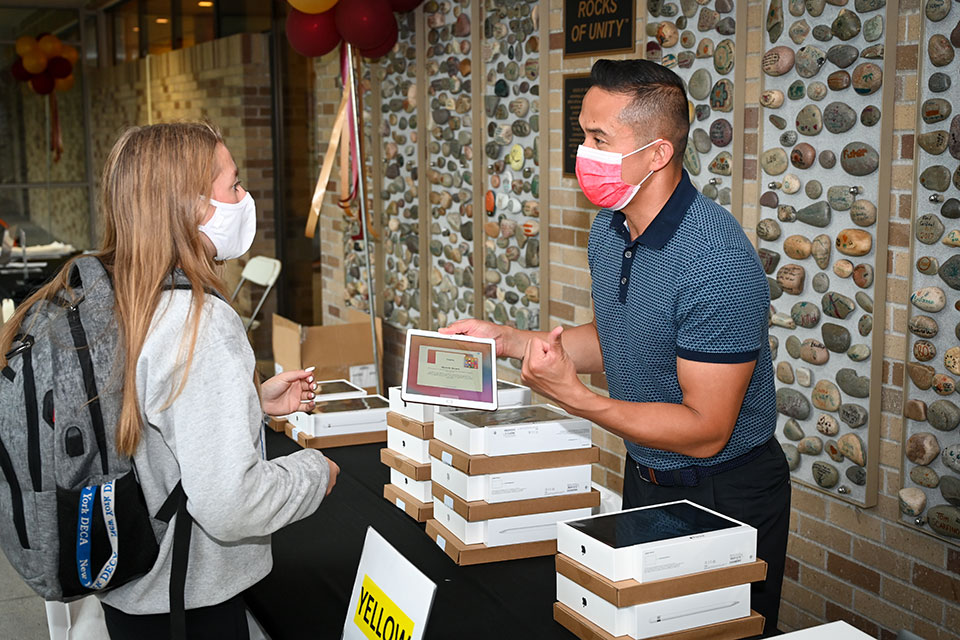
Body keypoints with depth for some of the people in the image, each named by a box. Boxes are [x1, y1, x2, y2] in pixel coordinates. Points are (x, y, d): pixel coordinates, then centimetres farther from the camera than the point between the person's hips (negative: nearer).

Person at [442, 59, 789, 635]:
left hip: (725, 496, -8)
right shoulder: (608, 228, -3)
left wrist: (573, 396, -29)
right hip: (644, 477, 8)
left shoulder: (717, 262, -30)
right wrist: (509, 339, 2)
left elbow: (704, 431, -27)